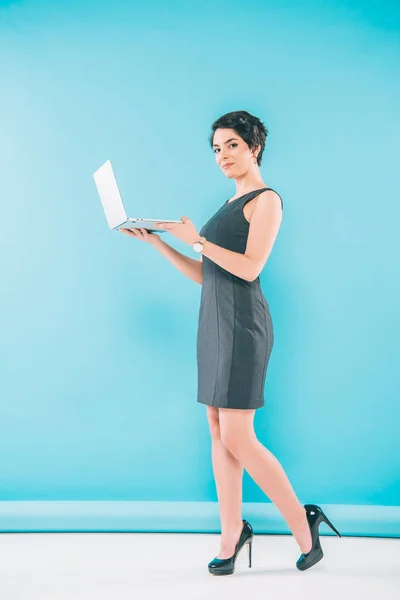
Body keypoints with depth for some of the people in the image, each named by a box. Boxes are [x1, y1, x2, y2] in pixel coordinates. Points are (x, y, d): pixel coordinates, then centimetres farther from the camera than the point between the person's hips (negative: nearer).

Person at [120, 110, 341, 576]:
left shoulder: (266, 200, -3)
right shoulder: (231, 205, 21)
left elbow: (250, 267, -16)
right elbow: (205, 276, 17)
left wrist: (196, 240, -14)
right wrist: (156, 241, 13)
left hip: (242, 323, -8)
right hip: (214, 321, 9)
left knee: (237, 437, -10)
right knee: (219, 433, 7)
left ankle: (303, 524, 5)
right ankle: (232, 534, 16)